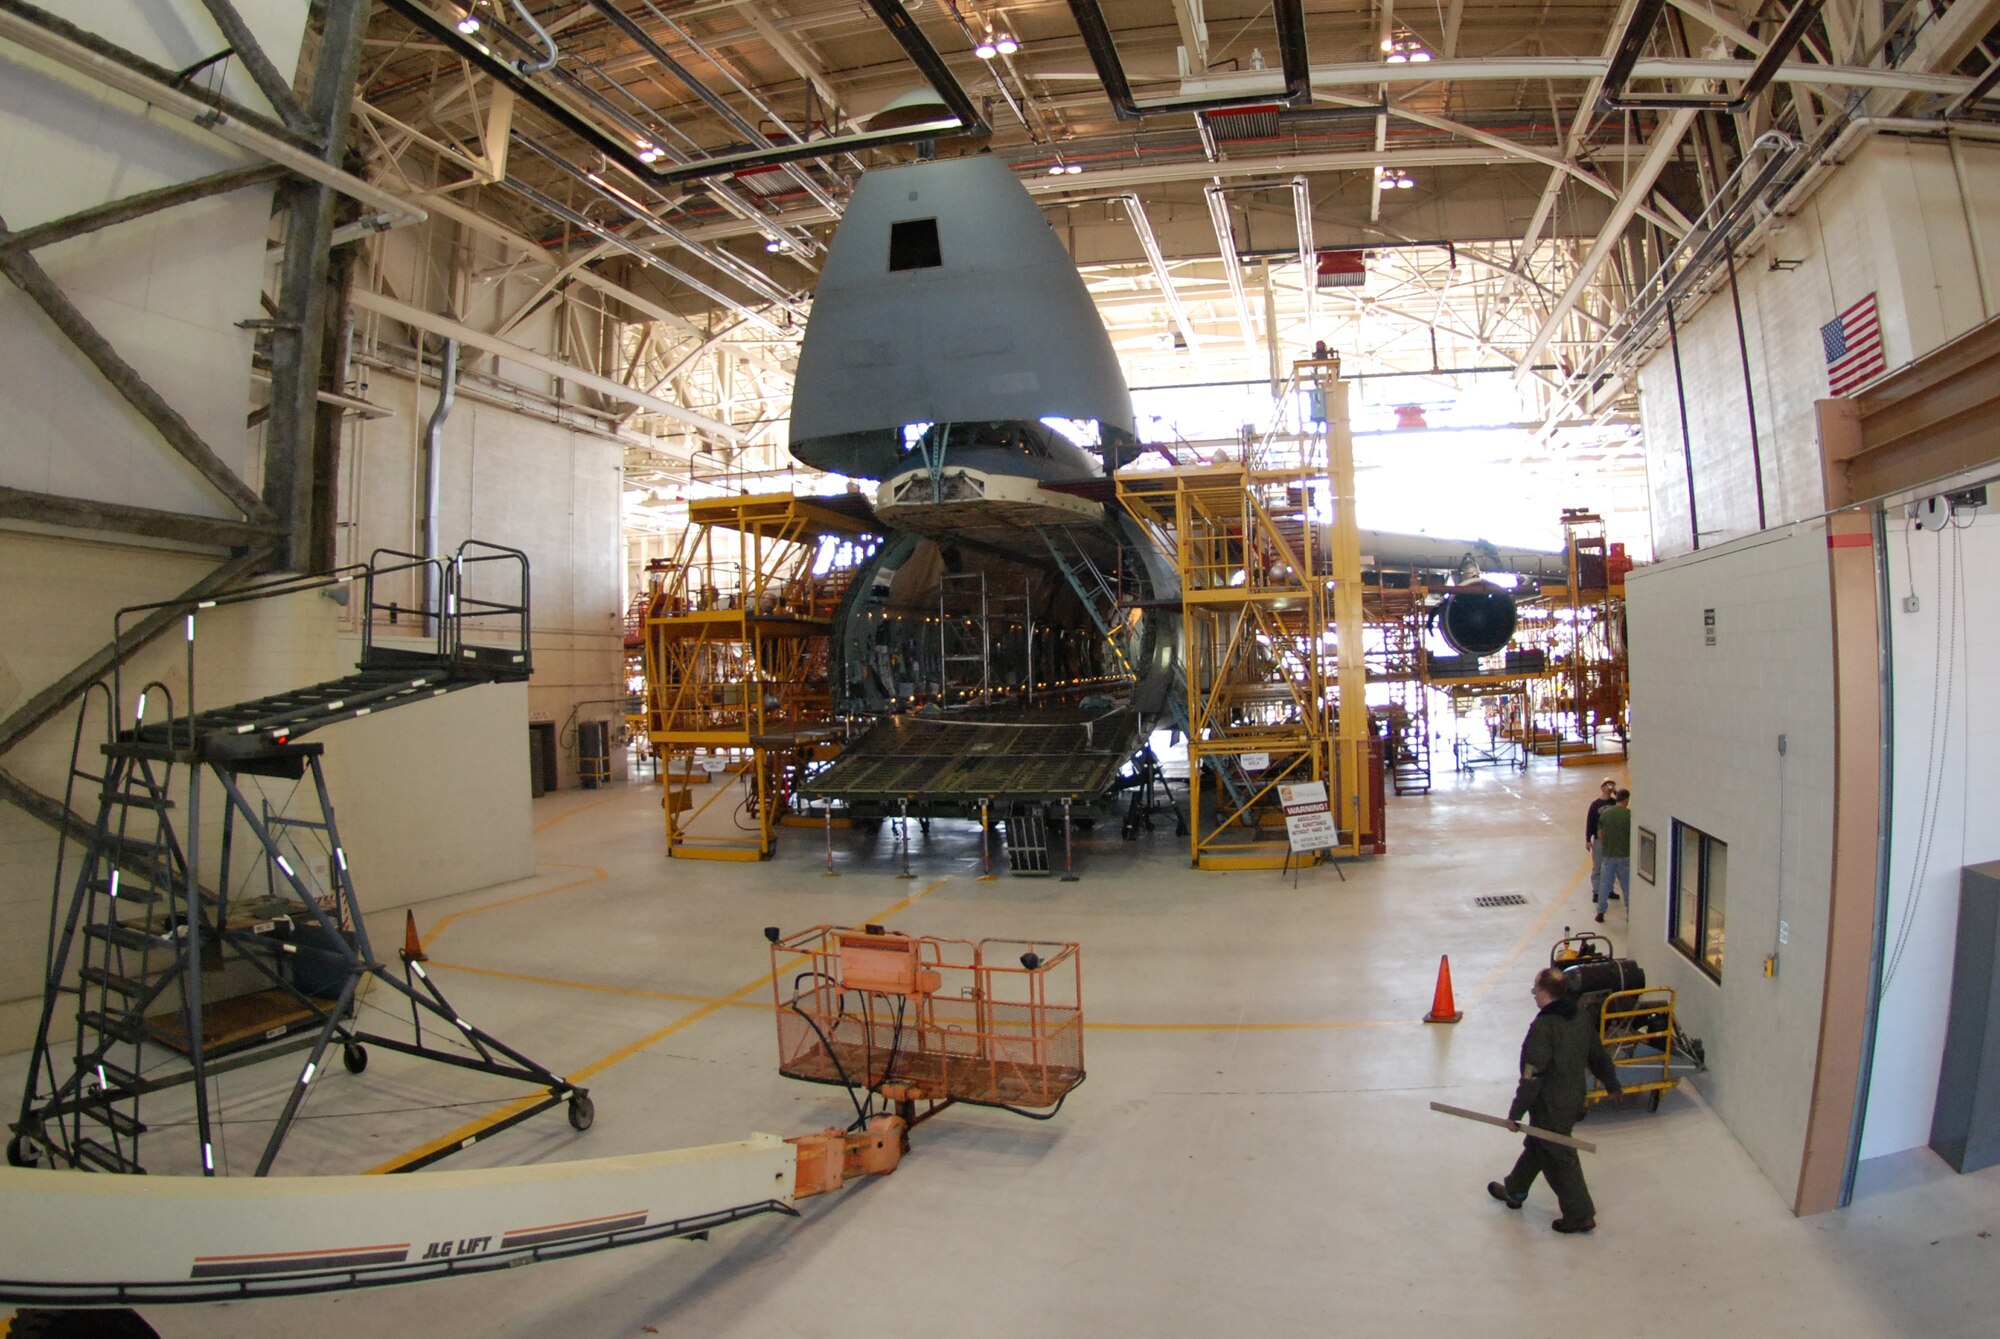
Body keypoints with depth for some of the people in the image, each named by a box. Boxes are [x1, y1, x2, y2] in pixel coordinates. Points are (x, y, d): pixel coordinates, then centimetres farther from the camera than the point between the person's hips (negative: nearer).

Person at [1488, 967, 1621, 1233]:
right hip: (1575, 1099, 9)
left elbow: (1533, 1078, -25)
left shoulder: (1543, 1027, -28)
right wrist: (1613, 1086, 30)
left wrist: (1515, 1113, -17)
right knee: (1535, 1146, 23)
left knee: (1559, 1160, 9)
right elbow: (1598, 1056, 11)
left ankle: (1580, 1215, 21)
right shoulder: (1581, 1018, -3)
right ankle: (1514, 1191, 38)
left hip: (1551, 1108, -9)